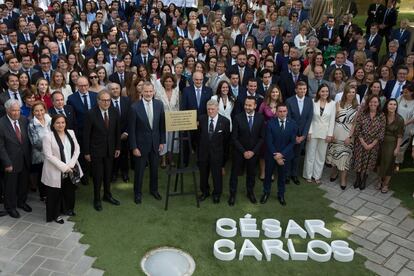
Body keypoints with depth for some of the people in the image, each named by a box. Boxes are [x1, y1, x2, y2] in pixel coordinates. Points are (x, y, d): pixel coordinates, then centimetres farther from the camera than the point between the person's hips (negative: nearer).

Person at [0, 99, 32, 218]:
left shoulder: (24, 120, -2)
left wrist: (29, 156, 3)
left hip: (25, 159, 5)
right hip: (11, 161, -4)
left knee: (24, 183, 20)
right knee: (10, 186, 13)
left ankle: (21, 202, 42)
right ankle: (10, 207, 33)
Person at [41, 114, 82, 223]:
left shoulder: (71, 133, 3)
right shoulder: (48, 136, -14)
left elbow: (77, 149, 2)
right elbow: (49, 156, -17)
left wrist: (71, 165, -11)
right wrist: (64, 167, -19)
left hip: (71, 170, 5)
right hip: (55, 172, -5)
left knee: (70, 191, 19)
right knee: (55, 194, 9)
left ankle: (67, 209, 41)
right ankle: (55, 214, 28)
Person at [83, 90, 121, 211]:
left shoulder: (114, 112, -4)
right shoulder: (91, 114, -16)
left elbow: (117, 131, 5)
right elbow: (86, 134, -11)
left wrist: (118, 147, 5)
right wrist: (86, 152, -10)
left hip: (110, 150, 4)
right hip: (96, 150, -4)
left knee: (108, 174, 17)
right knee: (97, 175, 6)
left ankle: (107, 195, 35)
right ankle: (97, 199, 24)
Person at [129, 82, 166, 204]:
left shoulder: (159, 104, -5)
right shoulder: (135, 107, -16)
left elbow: (162, 125, 3)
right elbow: (131, 129, -11)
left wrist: (162, 141, 3)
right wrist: (134, 147, -11)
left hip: (155, 143, 3)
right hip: (141, 144, -3)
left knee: (154, 168, 17)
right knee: (139, 170, 10)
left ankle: (154, 189, 38)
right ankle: (137, 193, 29)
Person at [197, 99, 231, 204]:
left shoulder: (225, 121, -10)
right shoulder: (202, 119, -4)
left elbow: (227, 140, -4)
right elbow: (198, 135, 0)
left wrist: (225, 155, -2)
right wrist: (198, 150, -1)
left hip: (217, 153, -2)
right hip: (203, 152, 2)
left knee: (217, 174, 11)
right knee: (203, 174, 17)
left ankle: (216, 194, 33)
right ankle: (205, 192, 40)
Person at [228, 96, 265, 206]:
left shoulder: (260, 118, -8)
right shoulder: (238, 118, -13)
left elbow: (262, 137, -4)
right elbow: (234, 138, -11)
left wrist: (253, 151, -11)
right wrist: (243, 151, -15)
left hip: (253, 152, 2)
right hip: (239, 151, -1)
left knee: (251, 173, 17)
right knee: (235, 173, 10)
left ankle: (250, 192, 37)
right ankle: (232, 194, 26)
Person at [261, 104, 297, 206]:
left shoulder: (292, 124, -9)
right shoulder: (270, 123, -14)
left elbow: (292, 142, -8)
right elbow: (269, 142, -14)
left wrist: (282, 154, -17)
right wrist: (276, 156, -16)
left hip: (285, 155, 1)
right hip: (271, 154, -1)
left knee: (282, 175, 16)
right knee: (268, 174, 15)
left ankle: (281, 195, 36)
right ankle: (266, 193, 37)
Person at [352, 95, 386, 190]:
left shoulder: (381, 116, -5)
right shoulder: (362, 113, -6)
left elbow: (381, 132, -5)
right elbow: (357, 129, -8)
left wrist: (372, 144, -11)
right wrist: (363, 142, -13)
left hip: (373, 144, 0)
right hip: (361, 142, 0)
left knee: (368, 162, 11)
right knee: (359, 160, 9)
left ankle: (364, 180, 32)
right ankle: (358, 179, 30)